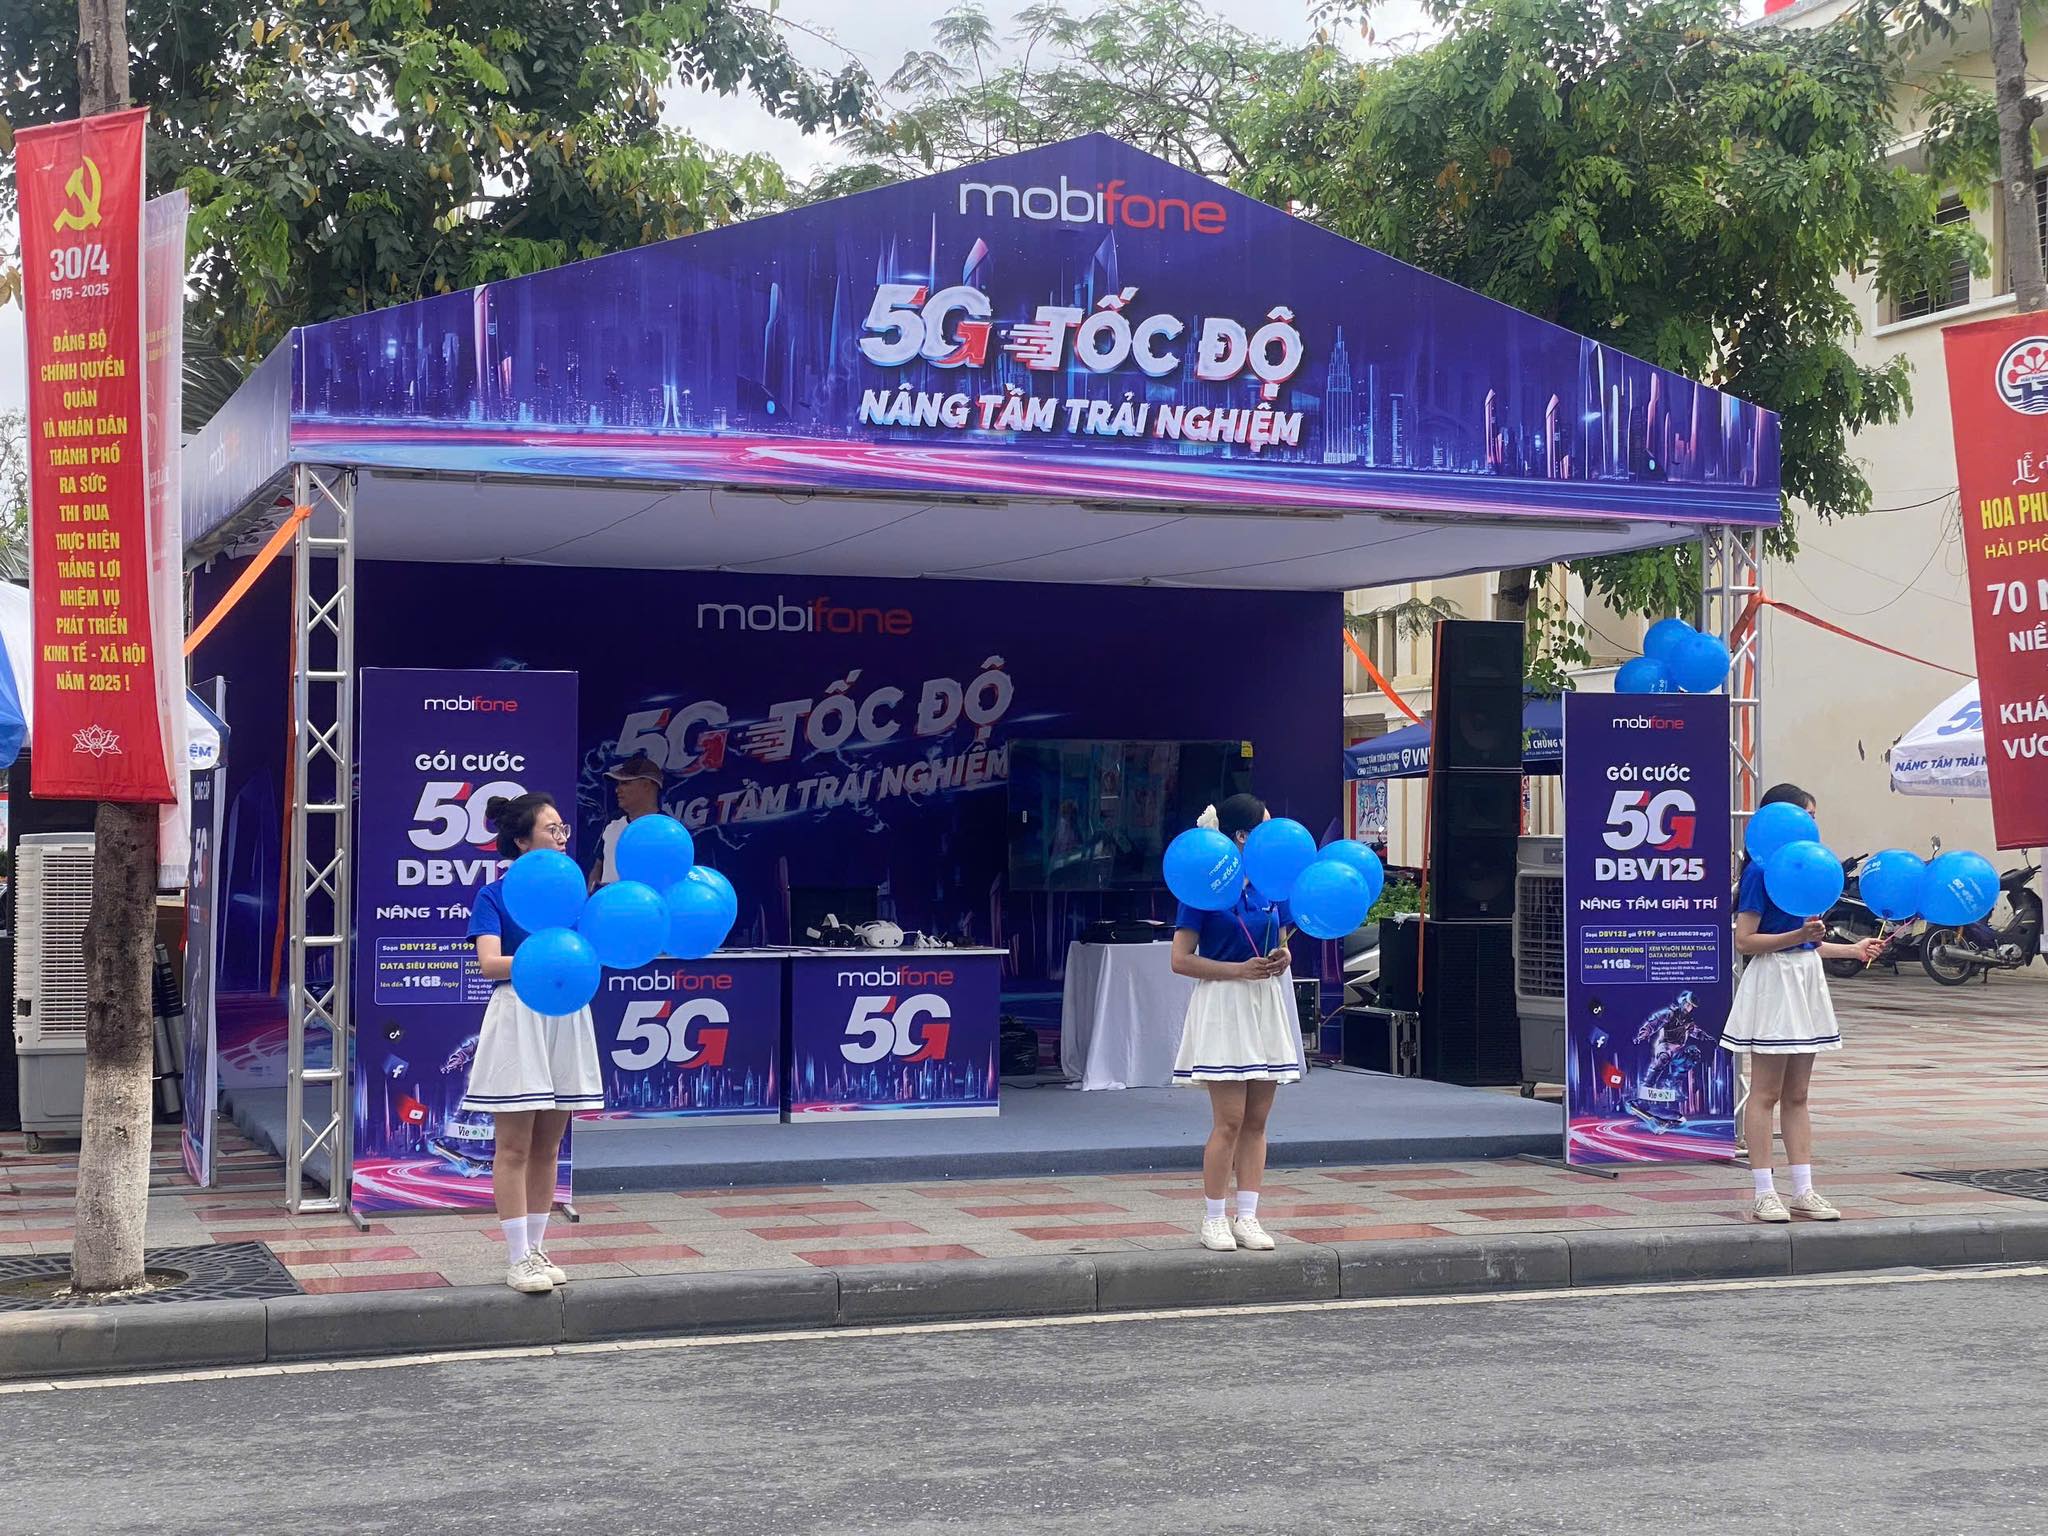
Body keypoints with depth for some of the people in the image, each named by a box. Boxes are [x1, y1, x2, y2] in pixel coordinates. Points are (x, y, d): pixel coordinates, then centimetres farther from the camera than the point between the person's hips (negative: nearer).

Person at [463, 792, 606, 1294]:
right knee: (515, 1145, -3)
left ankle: (536, 1249, 18)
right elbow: (490, 963, -16)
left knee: (548, 1144, 10)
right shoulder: (494, 896, -3)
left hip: (566, 1018, 5)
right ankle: (518, 1259, 2)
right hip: (518, 1017, -5)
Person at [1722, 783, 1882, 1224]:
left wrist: (1852, 950, 20)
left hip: (1805, 980, 8)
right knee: (1766, 1094, -2)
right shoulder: (1760, 871, -12)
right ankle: (1765, 1193, 2)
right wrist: (1799, 936, -24)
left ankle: (1803, 1191, 13)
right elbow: (1744, 942, -16)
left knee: (1796, 1096, 10)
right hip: (1772, 982, -8)